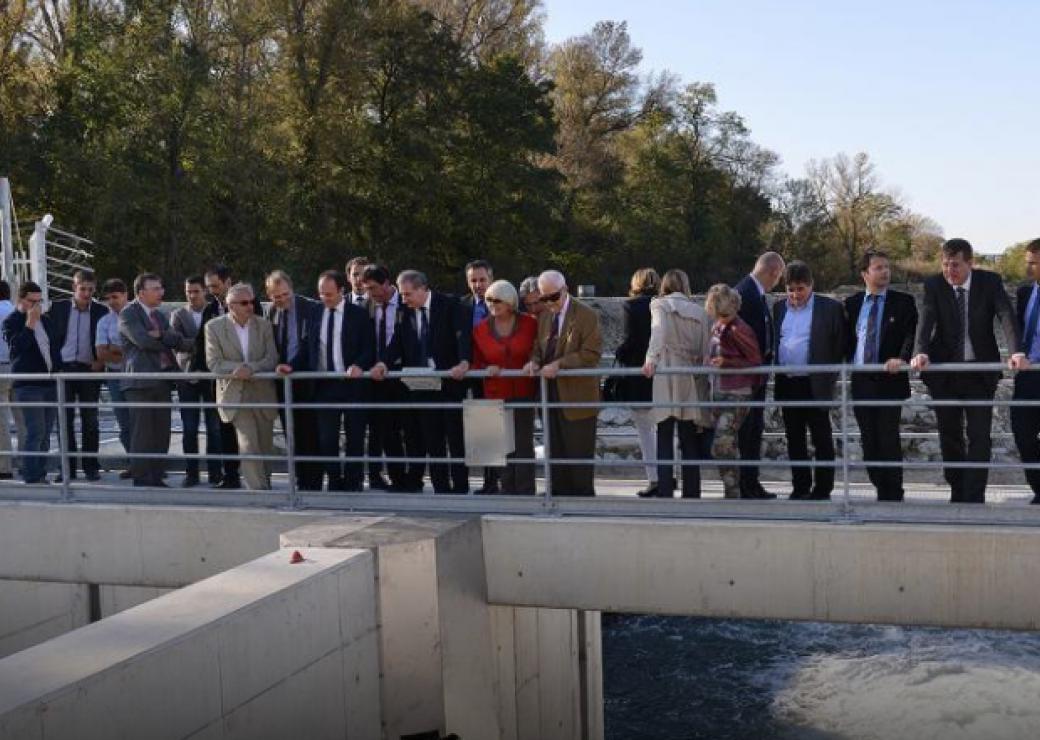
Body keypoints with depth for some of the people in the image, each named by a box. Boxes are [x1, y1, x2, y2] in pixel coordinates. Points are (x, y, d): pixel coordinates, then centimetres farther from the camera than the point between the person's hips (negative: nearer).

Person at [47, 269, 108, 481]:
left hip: (89, 370, 0)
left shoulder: (101, 311, 4)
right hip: (63, 370, 0)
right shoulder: (58, 308, 4)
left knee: (90, 420, 3)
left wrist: (101, 361, -6)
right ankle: (68, 467, 9)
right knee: (65, 420, 3)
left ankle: (91, 466, 10)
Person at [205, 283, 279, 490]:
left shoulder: (264, 325, 3)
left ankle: (264, 486, 26)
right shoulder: (214, 327, -2)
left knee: (265, 446, 10)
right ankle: (258, 489, -7)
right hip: (236, 395, -3)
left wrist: (250, 368, -20)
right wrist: (238, 369, -20)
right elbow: (213, 363, -6)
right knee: (248, 445, -12)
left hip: (263, 394, 3)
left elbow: (272, 359, -3)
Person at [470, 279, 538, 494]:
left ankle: (525, 492, 6)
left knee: (524, 444, -1)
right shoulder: (480, 329, 3)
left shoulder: (530, 324, -2)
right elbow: (476, 362, 10)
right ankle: (507, 490, 14)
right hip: (496, 395, 2)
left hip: (524, 393, -2)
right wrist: (487, 369, -11)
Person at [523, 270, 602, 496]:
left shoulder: (586, 316, -7)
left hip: (577, 397, -6)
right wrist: (534, 361, -4)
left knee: (579, 453, 0)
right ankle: (559, 495, 19)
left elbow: (591, 354, -14)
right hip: (550, 395, 6)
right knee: (556, 452, 11)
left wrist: (559, 364, -22)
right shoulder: (544, 316, 13)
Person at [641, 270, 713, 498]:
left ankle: (665, 493, -7)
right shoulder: (699, 311, 14)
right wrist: (704, 378, 15)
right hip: (692, 379, 3)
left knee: (665, 440, -1)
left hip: (666, 378, -3)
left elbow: (659, 332, -15)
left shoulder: (660, 304, 5)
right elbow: (706, 351, 11)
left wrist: (651, 359, -25)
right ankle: (692, 494, 10)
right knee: (690, 442, 9)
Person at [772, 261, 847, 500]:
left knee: (822, 439, 2)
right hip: (786, 384, 5)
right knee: (794, 438, 9)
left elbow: (840, 346, -1)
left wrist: (829, 379, -4)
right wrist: (776, 376, 7)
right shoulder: (779, 308, 12)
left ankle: (822, 487, 8)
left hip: (815, 385, -4)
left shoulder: (830, 308, -2)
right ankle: (800, 487, 17)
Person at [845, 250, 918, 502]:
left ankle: (893, 495, 7)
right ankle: (881, 491, 19)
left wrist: (902, 358, -26)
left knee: (889, 440, -3)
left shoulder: (903, 302, 0)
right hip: (860, 381, 4)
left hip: (890, 379, -3)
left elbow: (911, 334, -10)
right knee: (869, 441, 8)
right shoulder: (852, 303, 10)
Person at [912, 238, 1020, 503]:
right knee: (949, 436, 9)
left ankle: (974, 499, 1)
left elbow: (1007, 317, -17)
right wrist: (920, 352, -36)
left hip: (980, 371, -1)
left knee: (979, 437, -3)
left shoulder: (990, 282, -5)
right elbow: (926, 320, -17)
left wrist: (1016, 351, -34)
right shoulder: (934, 285, -4)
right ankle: (958, 494, 21)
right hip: (944, 372, 1)